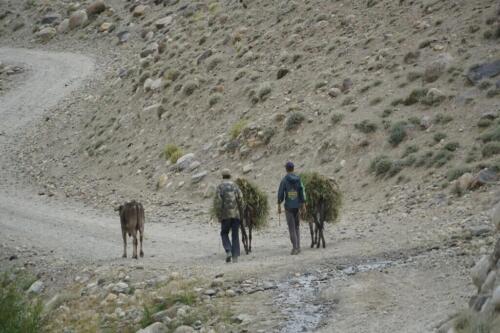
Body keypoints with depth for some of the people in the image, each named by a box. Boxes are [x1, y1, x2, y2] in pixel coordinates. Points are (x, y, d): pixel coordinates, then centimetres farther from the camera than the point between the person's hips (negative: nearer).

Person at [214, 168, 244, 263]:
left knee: (224, 234, 12)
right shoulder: (235, 186, 5)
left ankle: (228, 251, -9)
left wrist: (219, 215, -3)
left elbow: (218, 201, -9)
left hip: (225, 215, -2)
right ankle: (235, 256, 2)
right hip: (236, 214, 2)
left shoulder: (220, 187, -2)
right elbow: (240, 200, 0)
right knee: (235, 235, 8)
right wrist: (241, 214, 7)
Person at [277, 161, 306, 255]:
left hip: (288, 206, -3)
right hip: (297, 205, 3)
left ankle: (295, 248, -6)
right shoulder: (298, 179, 1)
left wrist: (279, 206, -2)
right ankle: (298, 247, 11)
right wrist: (303, 205, 5)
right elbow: (302, 192, 0)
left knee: (291, 228, 0)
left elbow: (280, 194, -8)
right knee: (297, 226, 16)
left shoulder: (284, 180, -8)